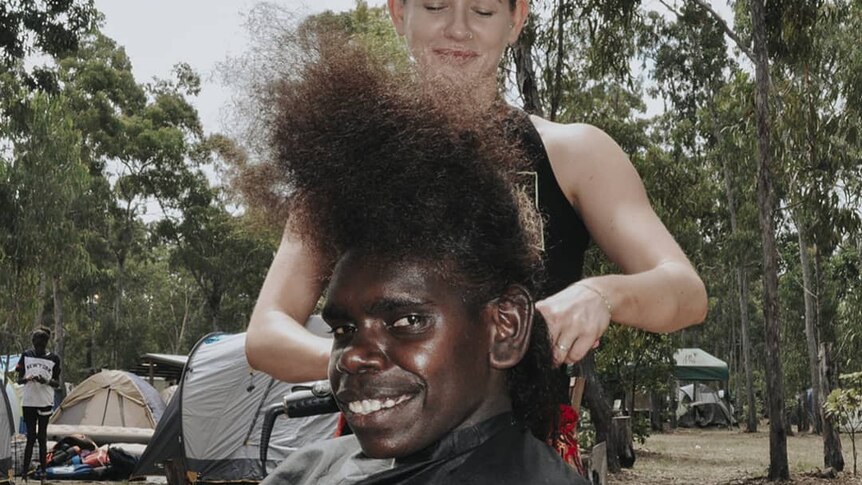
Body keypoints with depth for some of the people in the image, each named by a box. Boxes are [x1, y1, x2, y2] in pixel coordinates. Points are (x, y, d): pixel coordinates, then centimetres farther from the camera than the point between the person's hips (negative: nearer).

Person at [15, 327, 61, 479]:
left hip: (45, 402, 0)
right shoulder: (26, 355, 4)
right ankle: (25, 468, 5)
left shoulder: (53, 358, 1)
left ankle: (42, 469, 10)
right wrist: (27, 378, -16)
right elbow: (19, 380, 7)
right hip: (28, 402, 0)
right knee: (31, 435, -1)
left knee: (42, 436, 5)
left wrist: (46, 381, -17)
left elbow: (57, 383, 4)